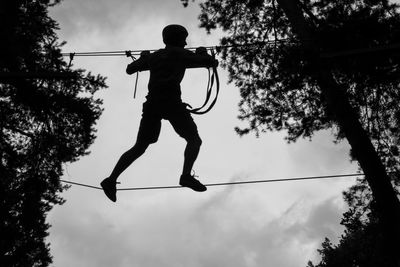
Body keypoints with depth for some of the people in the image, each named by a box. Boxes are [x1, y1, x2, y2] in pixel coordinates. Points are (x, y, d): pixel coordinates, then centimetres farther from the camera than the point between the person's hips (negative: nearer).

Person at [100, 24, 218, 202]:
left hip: (152, 103, 5)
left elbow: (130, 69, 37)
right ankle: (186, 176, -21)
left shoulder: (153, 56, 26)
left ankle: (111, 180, 3)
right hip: (171, 102, -5)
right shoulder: (181, 54, 13)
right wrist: (202, 53, 30)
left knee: (139, 147, 11)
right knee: (194, 139, 1)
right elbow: (213, 63, 10)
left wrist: (143, 57, 54)